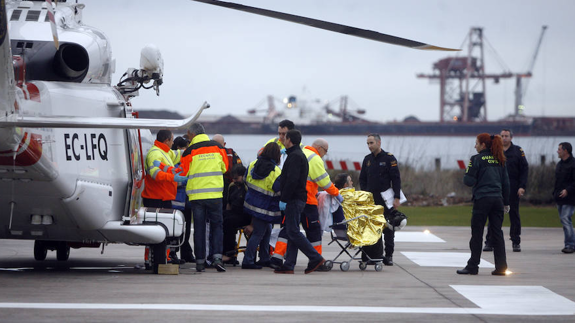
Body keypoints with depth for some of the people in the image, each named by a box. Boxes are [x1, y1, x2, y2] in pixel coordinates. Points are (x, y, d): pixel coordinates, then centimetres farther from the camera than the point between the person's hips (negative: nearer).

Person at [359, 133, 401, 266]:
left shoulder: (389, 158, -2)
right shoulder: (367, 159, 12)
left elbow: (396, 179, -5)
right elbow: (362, 179, 18)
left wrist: (396, 198, -11)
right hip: (370, 200, 4)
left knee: (388, 228, -2)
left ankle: (389, 255, 3)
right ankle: (376, 254, 2)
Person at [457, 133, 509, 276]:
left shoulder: (477, 159, -5)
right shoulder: (499, 160, 11)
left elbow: (469, 181, -9)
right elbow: (505, 182, 13)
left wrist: (466, 176, 14)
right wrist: (506, 203, 17)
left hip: (482, 199, -5)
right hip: (498, 199, 5)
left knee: (477, 234, 1)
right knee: (497, 233, 7)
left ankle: (472, 266, 4)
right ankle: (501, 267, 4)